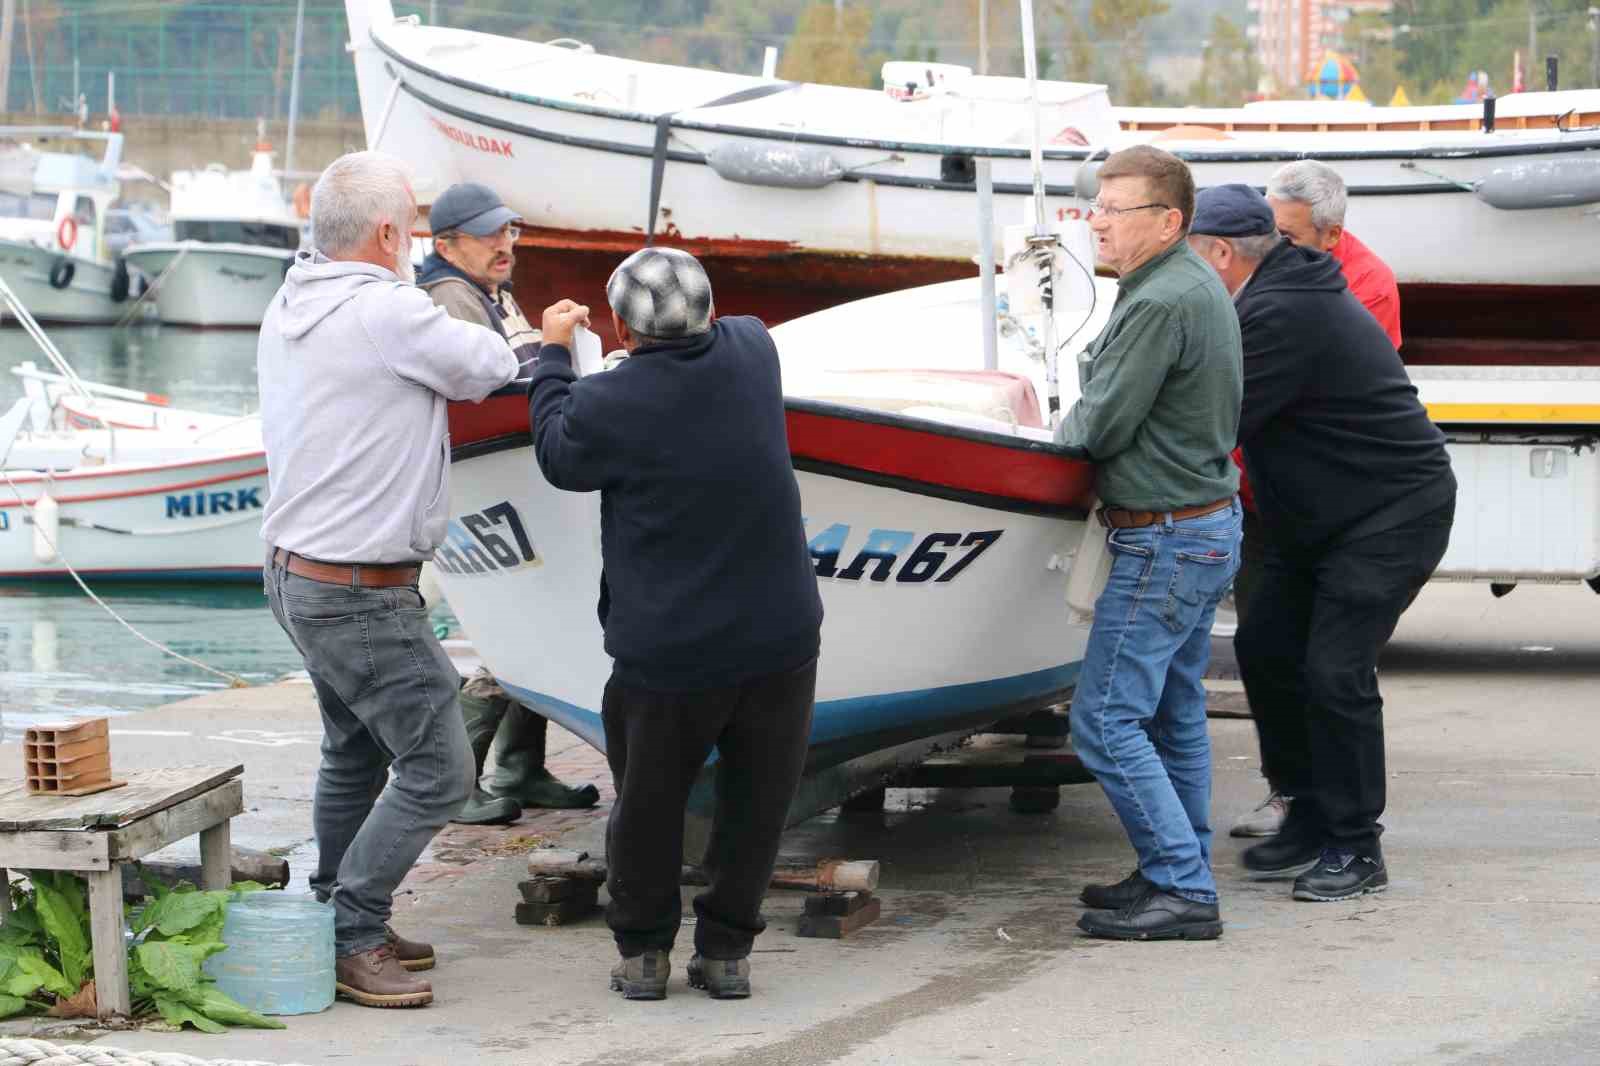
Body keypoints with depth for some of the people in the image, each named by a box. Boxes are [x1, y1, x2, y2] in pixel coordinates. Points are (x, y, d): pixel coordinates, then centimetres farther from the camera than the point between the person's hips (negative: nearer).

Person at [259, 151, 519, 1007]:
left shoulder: (288, 310, 6)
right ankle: (353, 937, -1)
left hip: (298, 574, 10)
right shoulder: (387, 314, -21)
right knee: (437, 768, -5)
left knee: (354, 757, 20)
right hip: (362, 597, -10)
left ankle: (335, 925, 26)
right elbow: (490, 367, -8)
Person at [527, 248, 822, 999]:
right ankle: (725, 951, 17)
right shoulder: (751, 351, -3)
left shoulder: (609, 404, -15)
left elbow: (559, 456, 8)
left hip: (669, 654, -3)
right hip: (778, 635, 3)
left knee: (647, 805, 14)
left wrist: (553, 352, 19)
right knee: (755, 801, 12)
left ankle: (642, 950, 24)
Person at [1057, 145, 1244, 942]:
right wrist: (1092, 418, 5)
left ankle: (1182, 891, -8)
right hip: (1210, 522, 11)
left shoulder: (1161, 304, -22)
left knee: (1106, 720, -8)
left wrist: (1067, 427, 2)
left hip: (1166, 539, -10)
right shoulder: (1199, 285, 11)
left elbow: (1101, 425, -19)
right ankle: (1181, 875, 25)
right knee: (1174, 713, 18)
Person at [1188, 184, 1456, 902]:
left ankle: (1356, 849, -2)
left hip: (1392, 517, -11)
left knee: (1334, 671, -13)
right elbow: (1225, 404, 15)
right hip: (1319, 519, 11)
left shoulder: (1283, 315, -25)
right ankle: (1310, 816, 18)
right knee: (1264, 648, 8)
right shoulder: (1283, 295, 9)